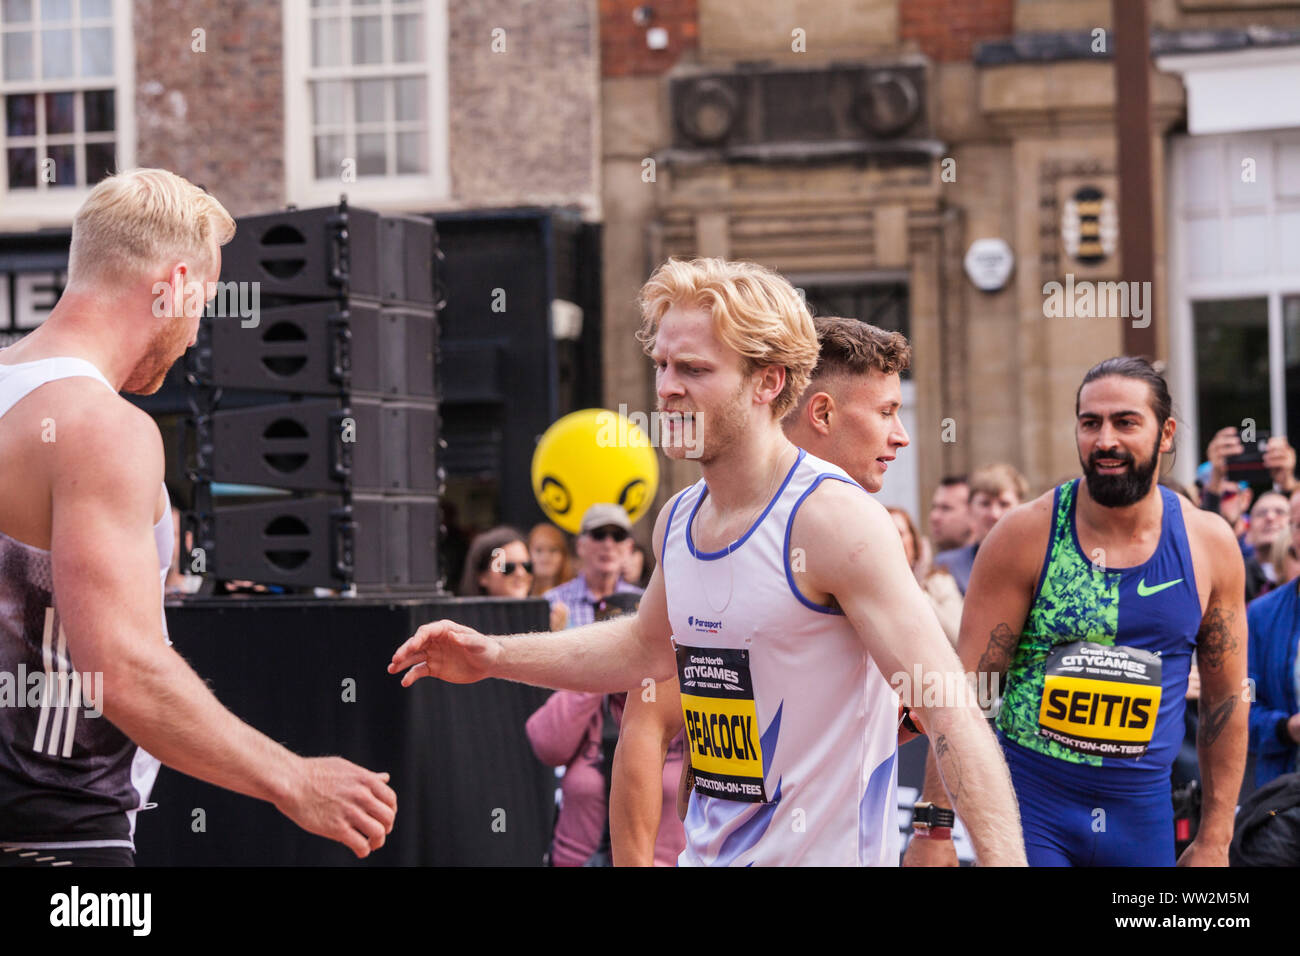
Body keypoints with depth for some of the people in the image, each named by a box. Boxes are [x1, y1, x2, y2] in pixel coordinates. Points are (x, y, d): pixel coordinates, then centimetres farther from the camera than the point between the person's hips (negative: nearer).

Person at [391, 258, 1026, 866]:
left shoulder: (834, 520, -18)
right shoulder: (678, 518, 6)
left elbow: (949, 709, -22)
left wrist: (1005, 860, -32)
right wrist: (494, 657, 18)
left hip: (823, 853, -7)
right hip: (708, 851, 7)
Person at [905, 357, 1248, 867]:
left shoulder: (1209, 544, 1)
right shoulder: (1025, 536, -7)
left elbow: (1227, 700, 8)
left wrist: (1214, 840, 7)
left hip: (1141, 807, 3)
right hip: (1029, 801, -3)